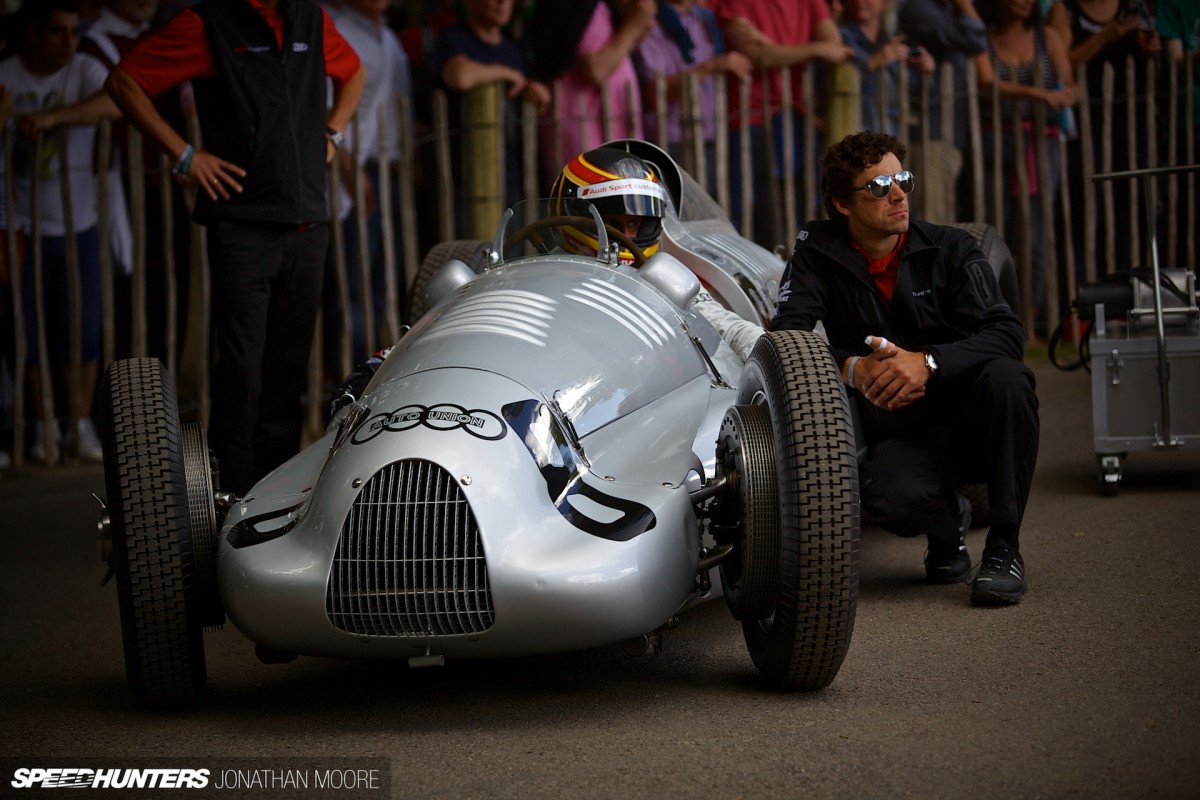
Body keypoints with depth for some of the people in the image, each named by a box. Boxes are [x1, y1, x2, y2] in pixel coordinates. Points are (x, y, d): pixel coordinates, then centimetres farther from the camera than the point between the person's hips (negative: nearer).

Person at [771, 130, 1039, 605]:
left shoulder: (951, 250, -3)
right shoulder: (818, 254, 1)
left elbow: (1006, 334, -16)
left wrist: (927, 362, -34)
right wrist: (853, 369, -30)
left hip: (970, 421, 0)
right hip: (898, 437, 0)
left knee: (1005, 377, -33)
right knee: (894, 500, -35)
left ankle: (1004, 548, -17)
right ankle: (948, 521, 7)